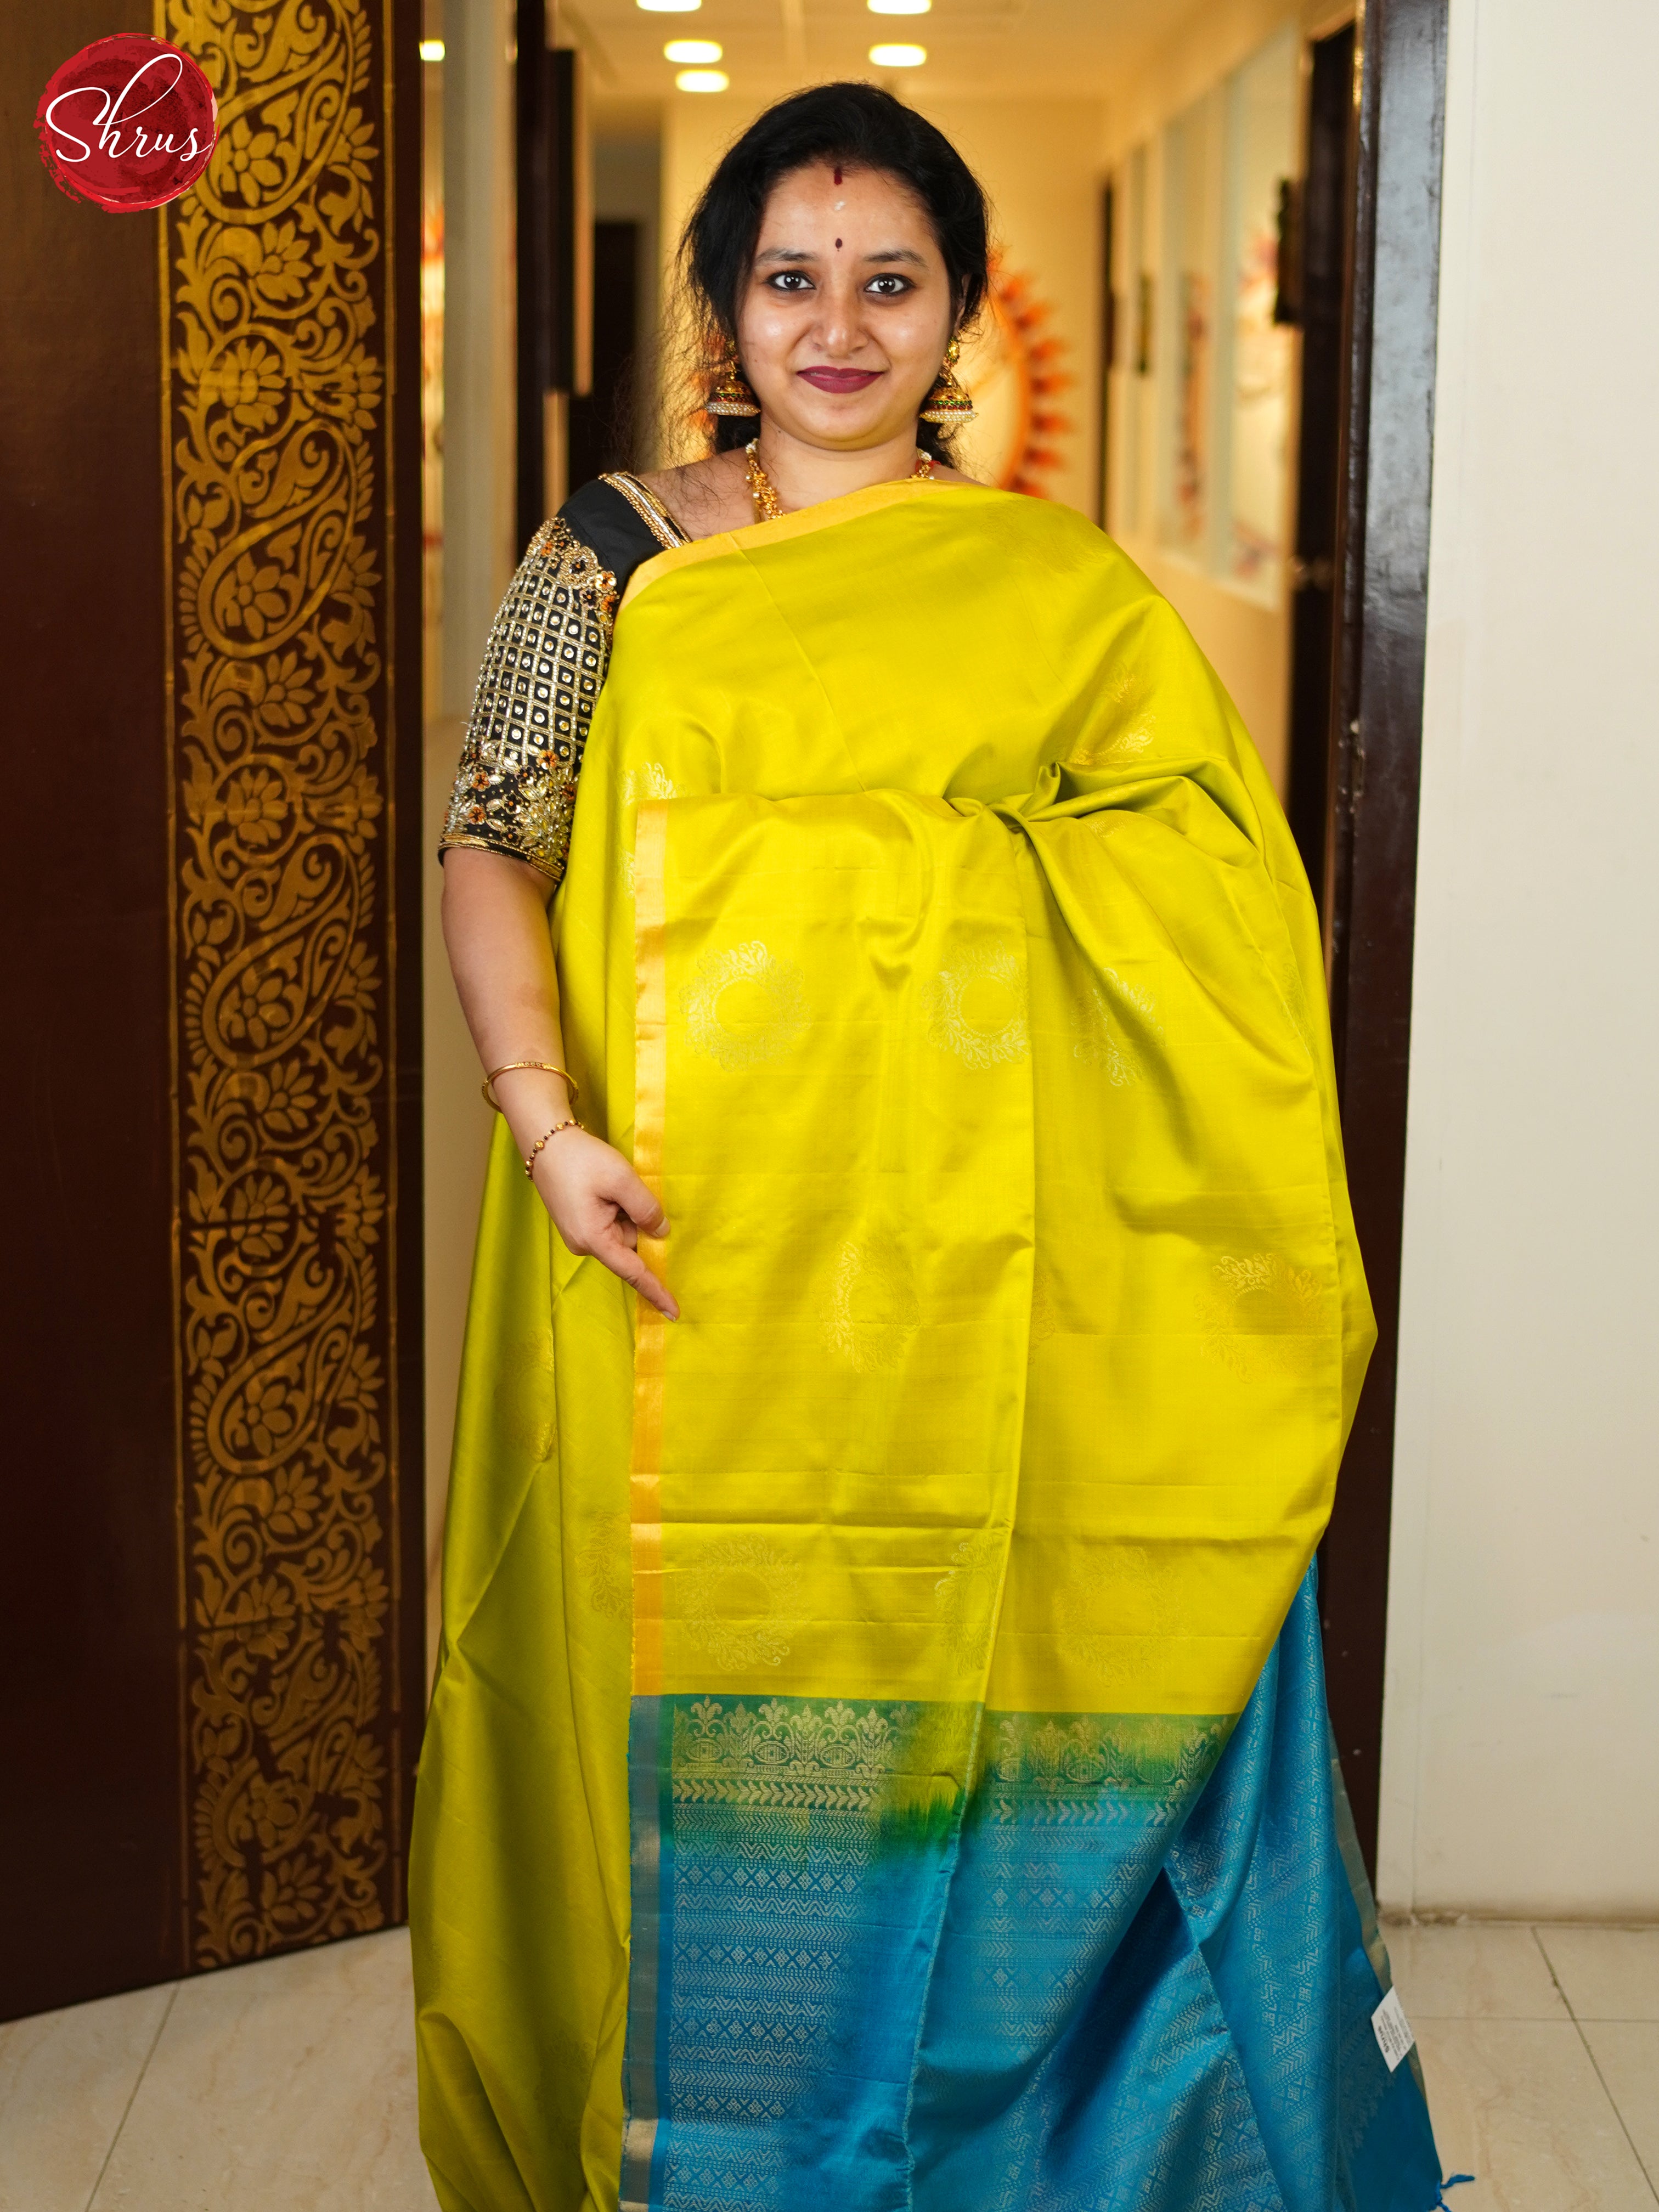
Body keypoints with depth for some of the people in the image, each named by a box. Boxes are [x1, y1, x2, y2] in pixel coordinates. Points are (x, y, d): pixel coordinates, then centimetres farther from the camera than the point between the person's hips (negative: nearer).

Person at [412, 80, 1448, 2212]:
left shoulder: (1064, 593, 6)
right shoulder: (617, 552, 5)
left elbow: (1204, 918, 6)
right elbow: (493, 844, 1)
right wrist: (545, 1117, -14)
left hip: (960, 1254, 1)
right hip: (679, 1242, 0)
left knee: (952, 1680, 6)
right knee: (693, 1670, 7)